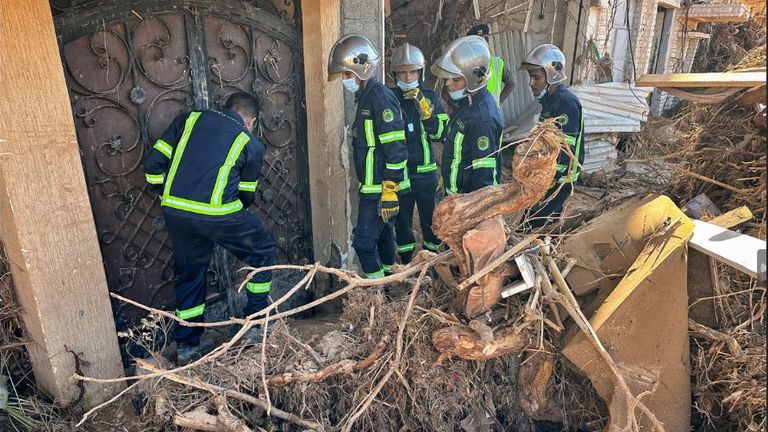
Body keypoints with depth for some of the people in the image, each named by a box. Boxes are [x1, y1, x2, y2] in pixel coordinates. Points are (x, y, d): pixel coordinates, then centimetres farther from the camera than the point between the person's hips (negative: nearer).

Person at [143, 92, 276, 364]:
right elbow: (247, 194, 18)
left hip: (174, 210, 4)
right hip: (217, 214, -4)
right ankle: (256, 325, 25)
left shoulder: (189, 119, 18)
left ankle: (187, 345, 32)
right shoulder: (251, 144, 11)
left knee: (189, 273, 22)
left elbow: (153, 163, 13)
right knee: (262, 252, 19)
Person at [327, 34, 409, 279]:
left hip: (380, 189, -10)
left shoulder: (380, 97, -16)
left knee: (363, 240, -4)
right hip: (372, 186, 10)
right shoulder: (365, 96, 15)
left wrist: (390, 191, -22)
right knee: (383, 234, 19)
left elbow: (396, 148, -22)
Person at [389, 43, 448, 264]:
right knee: (402, 221, 11)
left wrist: (424, 108, -16)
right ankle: (406, 265, 28)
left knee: (430, 220, 10)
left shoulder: (430, 98, 2)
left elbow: (440, 134, -8)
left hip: (426, 172, 0)